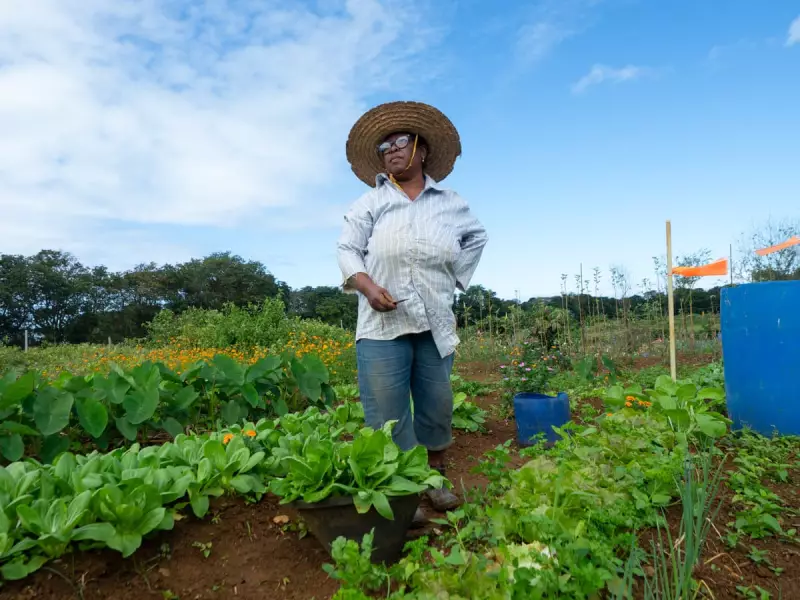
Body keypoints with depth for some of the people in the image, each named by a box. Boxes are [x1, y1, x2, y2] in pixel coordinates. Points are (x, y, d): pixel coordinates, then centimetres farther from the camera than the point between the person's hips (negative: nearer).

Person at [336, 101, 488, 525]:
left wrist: (458, 277, 15)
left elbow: (477, 237, 28)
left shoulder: (451, 204, 13)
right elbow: (346, 251, 3)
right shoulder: (371, 202, 8)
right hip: (383, 324, -2)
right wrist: (367, 286, -16)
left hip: (435, 324, 2)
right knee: (387, 414, -4)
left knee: (437, 407, 10)